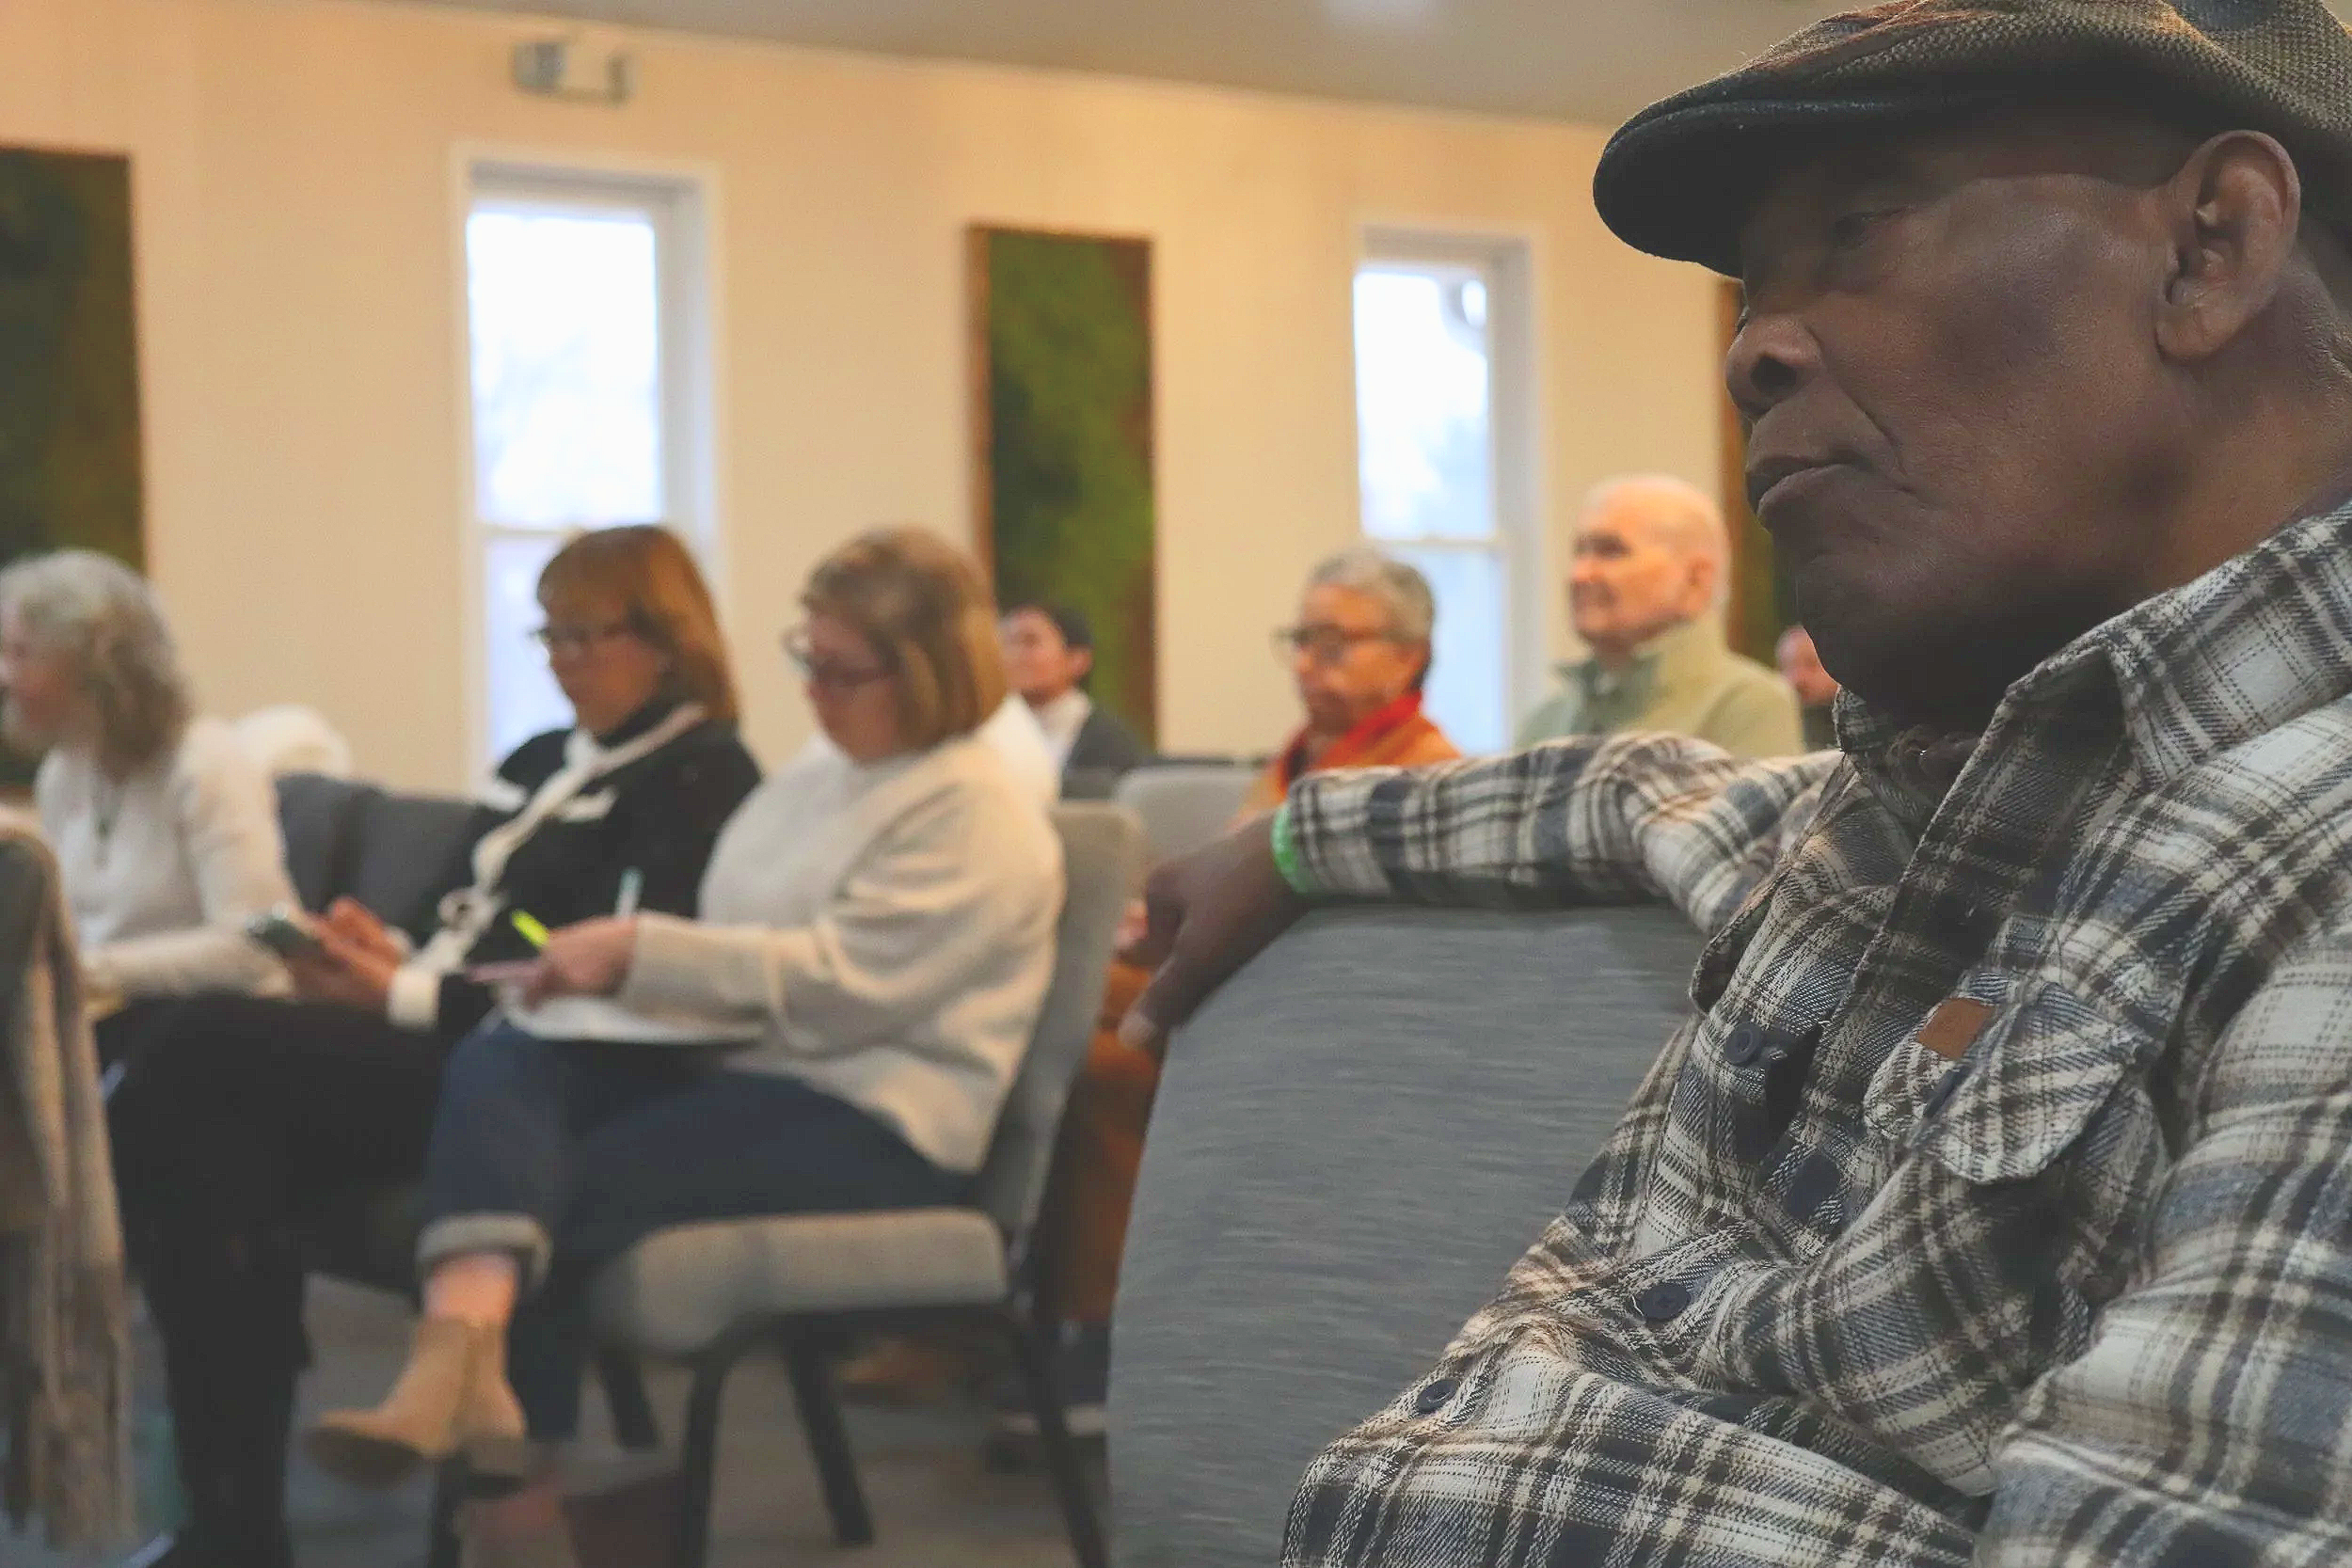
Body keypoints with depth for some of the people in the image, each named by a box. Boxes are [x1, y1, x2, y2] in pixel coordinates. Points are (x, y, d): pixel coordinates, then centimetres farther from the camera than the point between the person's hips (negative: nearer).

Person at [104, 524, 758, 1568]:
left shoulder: (702, 779, -1)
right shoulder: (536, 764, 26)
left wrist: (408, 996, -13)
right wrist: (391, 956, 3)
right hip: (441, 1043, 8)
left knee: (200, 1052, -24)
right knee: (212, 1133, -24)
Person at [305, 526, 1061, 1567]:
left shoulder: (974, 815, -9)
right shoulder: (817, 779, 21)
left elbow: (831, 984, -19)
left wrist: (638, 952, -19)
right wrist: (616, 972, 0)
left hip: (874, 1127, -8)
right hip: (737, 1064, 8)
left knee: (577, 1185, -25)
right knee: (499, 1066, -22)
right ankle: (465, 1345, -50)